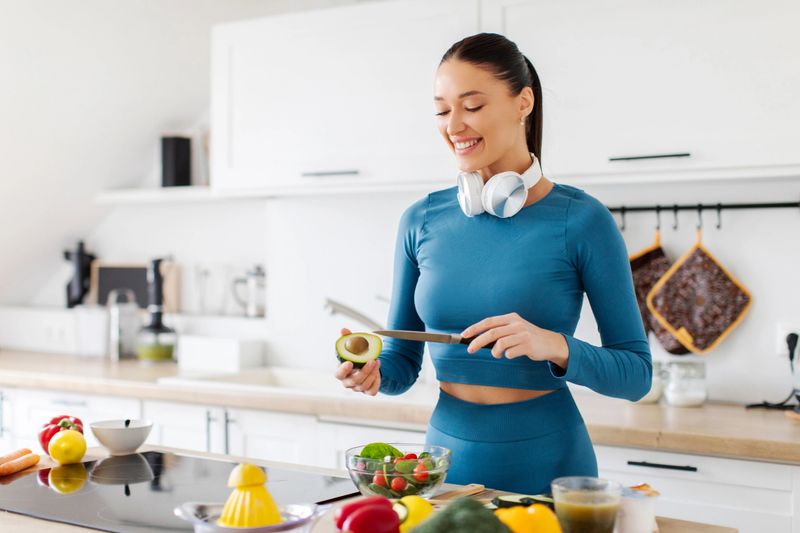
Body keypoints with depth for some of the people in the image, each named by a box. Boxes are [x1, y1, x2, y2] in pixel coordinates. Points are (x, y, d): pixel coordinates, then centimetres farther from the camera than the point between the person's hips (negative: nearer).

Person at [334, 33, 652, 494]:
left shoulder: (582, 221, -11)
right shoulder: (422, 221, 0)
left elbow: (636, 373, -9)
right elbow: (404, 362, 7)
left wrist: (554, 346, -25)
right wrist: (375, 373, -14)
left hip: (547, 461, -3)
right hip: (447, 455, 4)